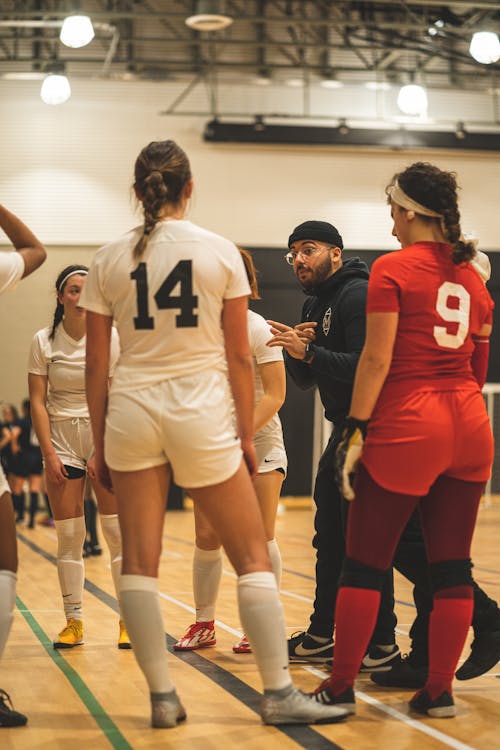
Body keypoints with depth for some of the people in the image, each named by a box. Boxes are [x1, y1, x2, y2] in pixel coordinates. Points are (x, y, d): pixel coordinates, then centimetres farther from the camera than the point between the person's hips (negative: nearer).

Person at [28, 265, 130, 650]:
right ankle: (73, 621, 8)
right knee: (69, 536, 1)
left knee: (119, 531, -5)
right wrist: (49, 454, -8)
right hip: (62, 439, 1)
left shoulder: (111, 338, -2)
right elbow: (38, 401, 0)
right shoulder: (44, 341, 0)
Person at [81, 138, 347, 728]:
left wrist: (100, 443, 13)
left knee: (139, 561, 7)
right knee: (252, 555, 6)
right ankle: (279, 692, 6)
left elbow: (96, 365, 6)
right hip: (201, 413, -2)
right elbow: (239, 357, 0)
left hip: (132, 410, 2)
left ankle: (162, 697, 8)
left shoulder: (109, 259, 5)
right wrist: (247, 434, 8)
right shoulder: (220, 252, 0)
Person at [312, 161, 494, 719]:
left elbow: (377, 359, -12)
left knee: (364, 564, 3)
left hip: (406, 425, -6)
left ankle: (340, 688, 9)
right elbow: (479, 360, 17)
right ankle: (439, 691, 11)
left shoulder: (392, 269, -6)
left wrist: (356, 429, -9)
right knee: (452, 566, 7)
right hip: (468, 424, 6)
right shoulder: (473, 275, 13)